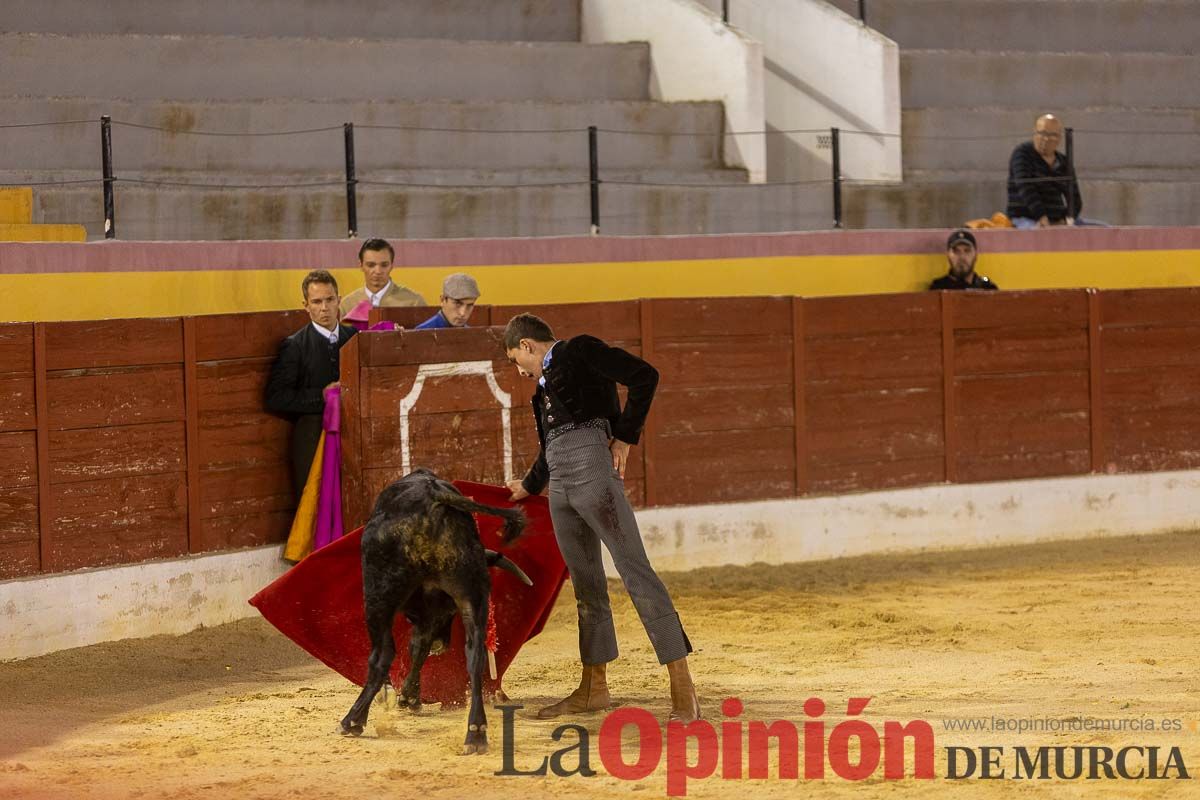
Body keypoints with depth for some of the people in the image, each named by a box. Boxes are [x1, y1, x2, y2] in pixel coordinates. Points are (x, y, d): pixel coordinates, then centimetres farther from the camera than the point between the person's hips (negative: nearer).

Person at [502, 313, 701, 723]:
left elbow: (644, 376, -9)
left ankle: (683, 689, -19)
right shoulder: (547, 378, 27)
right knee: (586, 585, 13)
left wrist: (625, 437, -9)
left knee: (634, 570, -13)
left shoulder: (580, 351, 3)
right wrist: (529, 485, 51)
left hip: (592, 467, -9)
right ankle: (594, 689, 20)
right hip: (559, 482, 9)